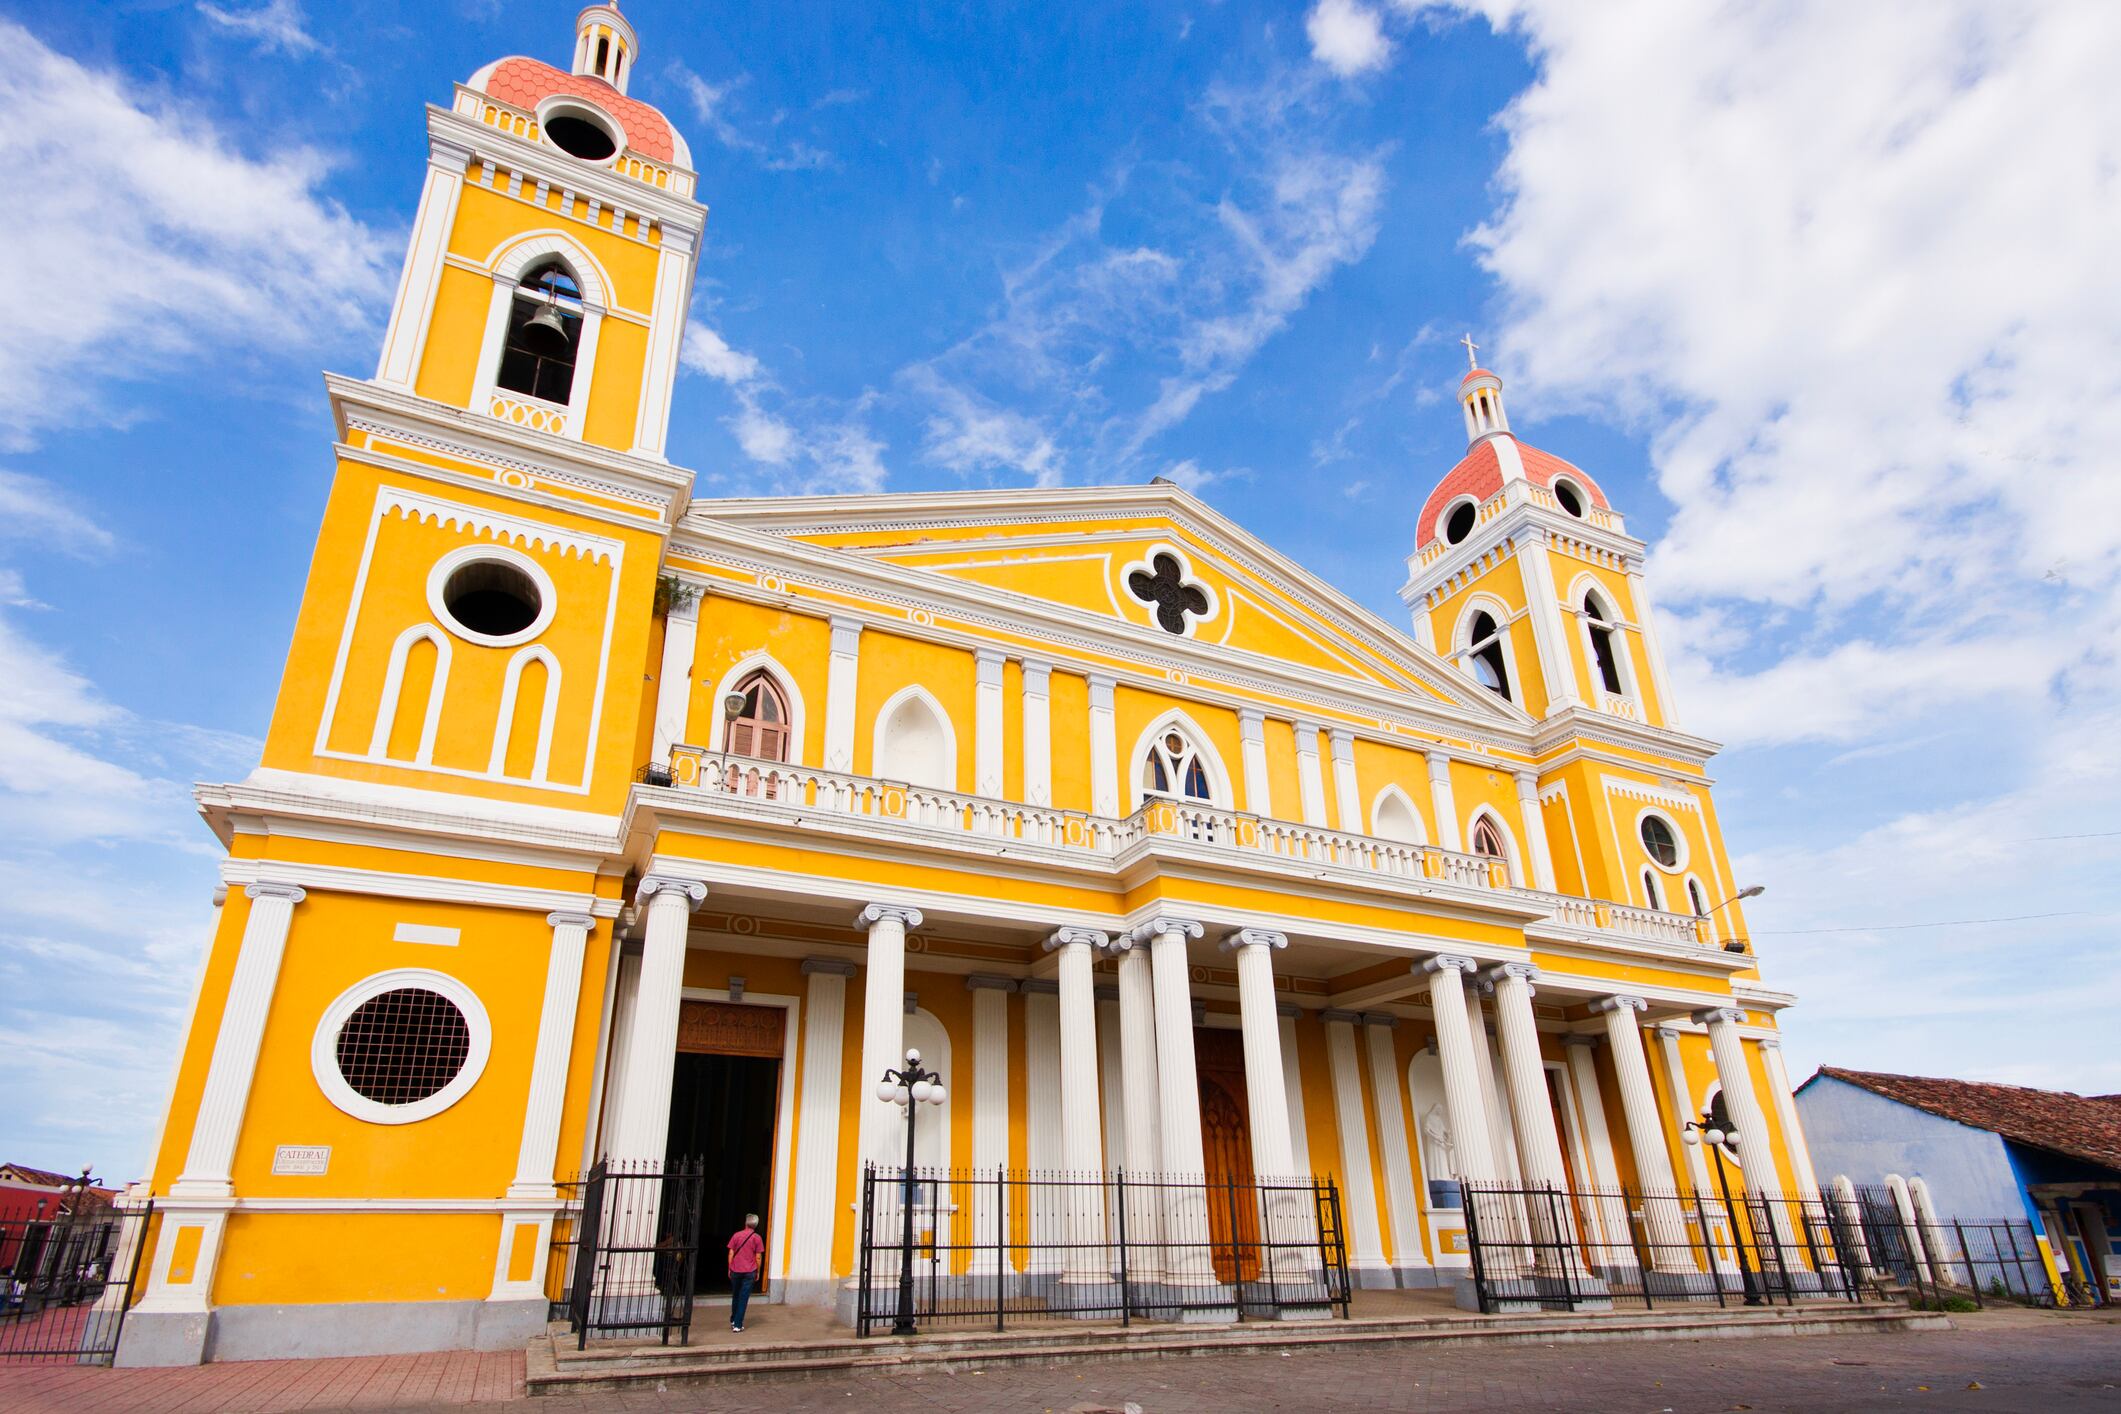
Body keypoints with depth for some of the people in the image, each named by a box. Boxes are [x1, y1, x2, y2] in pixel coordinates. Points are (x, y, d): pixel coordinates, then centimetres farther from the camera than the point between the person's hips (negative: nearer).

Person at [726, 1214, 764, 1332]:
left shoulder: (737, 1235, 0)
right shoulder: (757, 1238, -4)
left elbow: (731, 1254, 1)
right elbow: (758, 1257, -4)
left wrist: (729, 1269, 11)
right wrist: (758, 1272, 7)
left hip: (735, 1270, 2)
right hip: (749, 1272, -2)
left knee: (735, 1296, 20)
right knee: (743, 1298, 1)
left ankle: (733, 1320, 30)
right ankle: (738, 1325, -2)